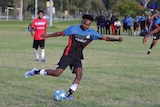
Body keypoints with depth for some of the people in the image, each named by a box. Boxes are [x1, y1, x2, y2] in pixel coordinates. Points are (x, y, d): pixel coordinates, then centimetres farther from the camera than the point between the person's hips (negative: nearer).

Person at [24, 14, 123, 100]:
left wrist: (117, 39, -16)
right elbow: (60, 33, 4)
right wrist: (47, 36, 8)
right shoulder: (74, 29, -7)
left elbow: (105, 38, -3)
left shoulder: (92, 33, 0)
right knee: (57, 73, -14)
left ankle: (69, 94, -9)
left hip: (77, 57, 4)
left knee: (79, 73, -18)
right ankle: (36, 72, 3)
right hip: (68, 55, -4)